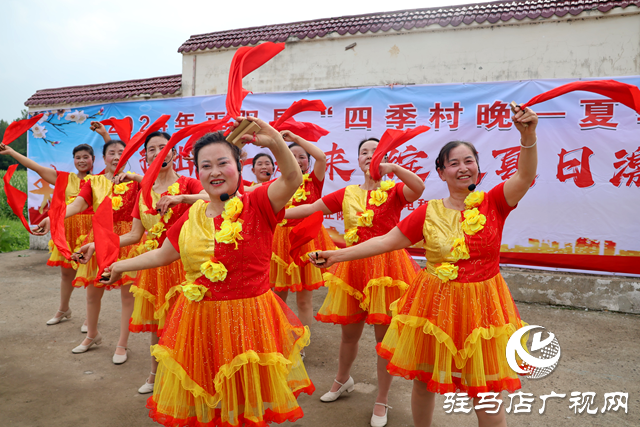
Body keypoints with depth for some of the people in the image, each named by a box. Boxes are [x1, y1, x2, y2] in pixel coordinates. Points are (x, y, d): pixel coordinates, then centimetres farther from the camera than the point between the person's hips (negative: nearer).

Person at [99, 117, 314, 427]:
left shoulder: (257, 204, -9)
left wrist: (274, 141, -41)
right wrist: (119, 266, 26)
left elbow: (292, 179, -27)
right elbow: (162, 254, 18)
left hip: (248, 317, -4)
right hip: (199, 321, 4)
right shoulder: (191, 217, 5)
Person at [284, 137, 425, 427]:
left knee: (385, 336, 4)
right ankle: (343, 380, 44)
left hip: (386, 265, -3)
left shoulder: (394, 190, -1)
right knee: (349, 332, 16)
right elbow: (310, 208, 5)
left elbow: (419, 187, -23)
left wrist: (393, 167, -33)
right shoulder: (347, 194, 8)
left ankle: (382, 400, 24)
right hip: (353, 266, 3)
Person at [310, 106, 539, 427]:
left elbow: (525, 176, -19)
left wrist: (528, 136, -36)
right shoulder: (428, 213, -3)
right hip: (435, 304, 1)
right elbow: (385, 241, -4)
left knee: (486, 394, 9)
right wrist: (337, 255, -9)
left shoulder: (494, 203, -3)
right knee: (423, 380, 15)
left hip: (481, 306, -1)